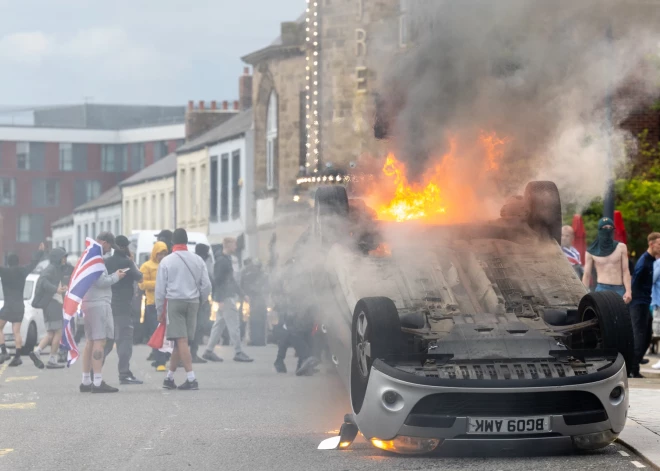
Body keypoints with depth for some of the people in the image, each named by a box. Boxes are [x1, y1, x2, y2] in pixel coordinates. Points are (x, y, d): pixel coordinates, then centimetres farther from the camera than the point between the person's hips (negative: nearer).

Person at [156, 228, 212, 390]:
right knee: (180, 341, 11)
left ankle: (191, 379, -16)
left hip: (173, 302, -4)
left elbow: (160, 289, -1)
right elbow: (206, 286, 6)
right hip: (193, 302, 4)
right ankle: (169, 378, 17)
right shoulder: (198, 260, 6)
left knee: (181, 341, -7)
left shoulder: (166, 261, -3)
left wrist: (160, 311, 7)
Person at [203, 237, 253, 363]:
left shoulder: (227, 260, 17)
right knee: (234, 325, -7)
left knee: (219, 324, 11)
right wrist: (220, 300, -22)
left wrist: (242, 295, 24)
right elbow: (218, 280, -19)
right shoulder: (222, 261, -14)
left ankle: (209, 351, 14)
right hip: (225, 298, -10)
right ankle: (238, 353, -5)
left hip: (229, 297, 10)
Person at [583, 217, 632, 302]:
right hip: (602, 289, -2)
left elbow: (625, 271, 5)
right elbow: (587, 275, 8)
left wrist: (628, 291, -6)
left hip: (619, 289, 2)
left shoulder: (621, 247, 7)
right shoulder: (591, 252, 5)